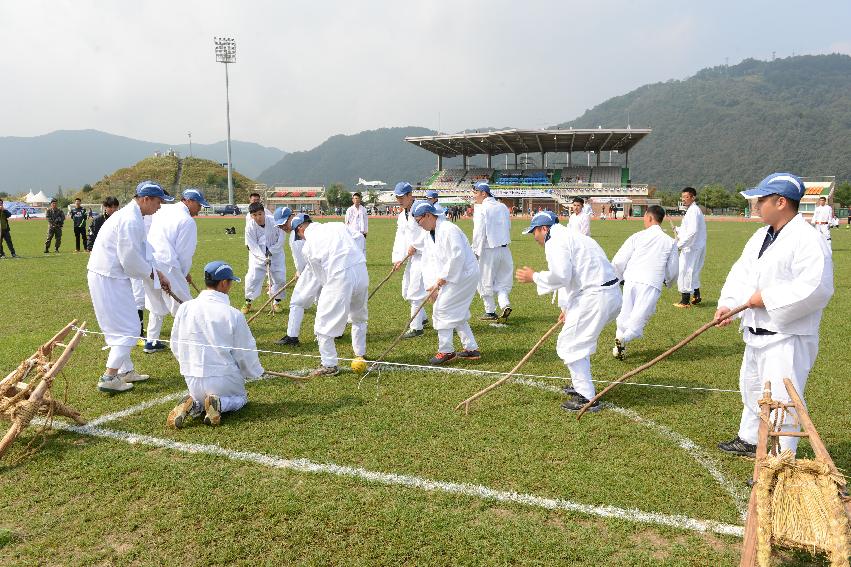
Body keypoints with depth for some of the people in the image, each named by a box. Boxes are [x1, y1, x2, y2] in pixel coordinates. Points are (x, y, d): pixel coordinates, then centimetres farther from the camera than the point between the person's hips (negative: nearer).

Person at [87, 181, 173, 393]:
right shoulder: (131, 220, -20)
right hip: (108, 279, -11)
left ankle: (126, 371, 30)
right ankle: (109, 378, -2)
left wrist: (157, 273, 13)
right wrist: (153, 274, -6)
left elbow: (139, 254, 19)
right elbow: (130, 260, -21)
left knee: (122, 326, 19)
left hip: (110, 276, 11)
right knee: (127, 328, -4)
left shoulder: (130, 215, 14)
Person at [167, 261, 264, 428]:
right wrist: (255, 371, 14)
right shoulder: (233, 314, -17)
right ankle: (219, 404, -7)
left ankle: (193, 405, -1)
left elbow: (175, 346, 6)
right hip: (223, 378, -4)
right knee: (240, 398, 26)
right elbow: (245, 353, -7)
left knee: (199, 396, 34)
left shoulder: (184, 308, -5)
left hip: (192, 379, 4)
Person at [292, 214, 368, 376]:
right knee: (359, 317, 27)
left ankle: (329, 365, 13)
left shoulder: (307, 246, 6)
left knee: (324, 322, 9)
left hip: (340, 277, -6)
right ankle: (360, 354, 41)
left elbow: (321, 276, 10)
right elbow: (358, 242, 14)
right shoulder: (338, 225, 16)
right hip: (361, 270, 6)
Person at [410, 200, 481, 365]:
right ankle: (471, 349, 24)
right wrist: (431, 284, -4)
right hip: (451, 276, 10)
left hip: (464, 274, -10)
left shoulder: (448, 229, -20)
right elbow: (428, 261, 7)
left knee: (442, 309, -9)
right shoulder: (429, 233, 10)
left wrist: (442, 278, -19)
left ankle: (446, 351, 1)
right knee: (457, 313, 15)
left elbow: (457, 257, -26)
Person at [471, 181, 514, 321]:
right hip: (504, 249, 6)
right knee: (502, 279, 16)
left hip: (488, 250, -6)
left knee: (485, 281, 7)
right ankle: (505, 304, -3)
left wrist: (475, 251, -9)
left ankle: (490, 312, 12)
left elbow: (479, 233, -15)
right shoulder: (503, 207, 9)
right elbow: (508, 228, 16)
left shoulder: (481, 209, -12)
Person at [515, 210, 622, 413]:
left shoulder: (555, 241, -9)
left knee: (570, 345, -2)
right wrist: (567, 307, 32)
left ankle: (586, 398, 1)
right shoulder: (571, 236, 25)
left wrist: (534, 277, -6)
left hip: (596, 297, -11)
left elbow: (560, 276, -21)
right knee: (581, 341, 26)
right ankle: (581, 385, 38)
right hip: (611, 294, 11)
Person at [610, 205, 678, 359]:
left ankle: (619, 346, 13)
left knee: (625, 314, 13)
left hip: (631, 281, 1)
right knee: (640, 316, 0)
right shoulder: (670, 242, 9)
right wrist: (668, 281, 37)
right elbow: (672, 270, 14)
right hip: (652, 284, 0)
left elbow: (618, 261, 3)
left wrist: (618, 278, 22)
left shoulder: (637, 236, 5)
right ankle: (623, 338, -24)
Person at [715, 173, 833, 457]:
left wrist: (767, 298, -23)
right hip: (757, 333, 10)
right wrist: (728, 303, -5)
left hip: (788, 338, -10)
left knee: (780, 399, -7)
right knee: (752, 389, 25)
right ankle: (749, 440, 45)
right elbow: (742, 272, 10)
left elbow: (815, 288, -27)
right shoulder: (761, 236, 10)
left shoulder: (808, 240, -19)